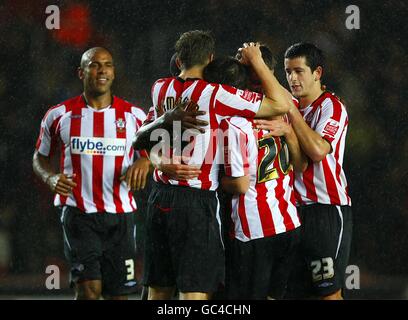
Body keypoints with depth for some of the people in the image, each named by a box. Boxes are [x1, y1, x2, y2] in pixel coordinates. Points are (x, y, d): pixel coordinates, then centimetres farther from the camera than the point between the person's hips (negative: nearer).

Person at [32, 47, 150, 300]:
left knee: (118, 293, 4)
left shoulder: (133, 115, 6)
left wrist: (144, 162, -8)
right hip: (78, 211, -2)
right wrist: (51, 178, -6)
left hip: (121, 215, 2)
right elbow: (40, 157, 15)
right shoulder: (60, 115, 4)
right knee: (89, 288, -16)